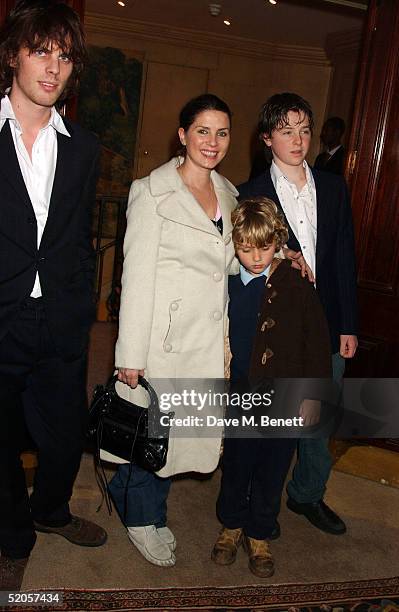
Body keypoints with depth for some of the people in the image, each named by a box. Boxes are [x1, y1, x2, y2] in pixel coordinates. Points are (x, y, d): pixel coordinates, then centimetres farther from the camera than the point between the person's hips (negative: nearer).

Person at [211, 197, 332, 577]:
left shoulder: (296, 284, -9)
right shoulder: (226, 284, 0)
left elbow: (317, 341, -5)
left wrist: (312, 395, -6)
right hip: (240, 396, 2)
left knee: (271, 473, 12)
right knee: (236, 467, 15)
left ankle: (259, 535, 34)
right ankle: (231, 526, 38)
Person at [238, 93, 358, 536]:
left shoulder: (333, 188, 6)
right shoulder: (250, 195, -5)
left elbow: (345, 259, 6)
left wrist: (348, 326, 3)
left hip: (327, 331, 4)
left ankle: (308, 494, 39)